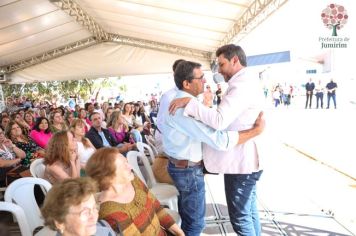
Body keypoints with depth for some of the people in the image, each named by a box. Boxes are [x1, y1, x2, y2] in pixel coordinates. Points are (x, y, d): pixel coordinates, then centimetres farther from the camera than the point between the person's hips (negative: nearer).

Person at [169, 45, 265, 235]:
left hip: (241, 161, -11)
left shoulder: (242, 85, -21)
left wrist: (189, 102, -27)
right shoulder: (246, 82, 15)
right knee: (249, 209, 22)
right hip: (246, 158, 11)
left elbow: (220, 120, -33)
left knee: (240, 215, 2)